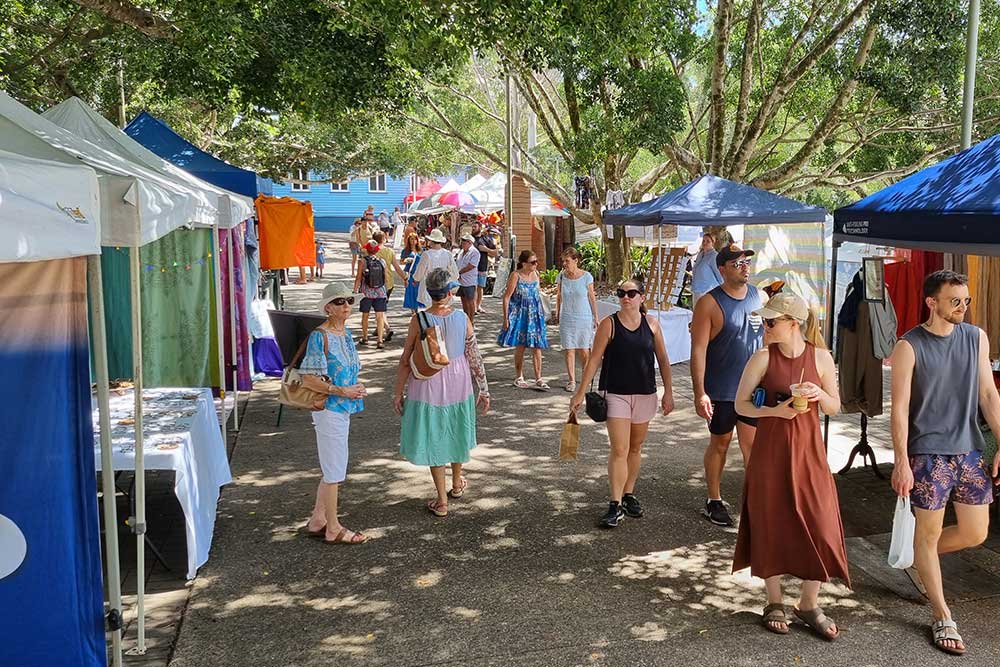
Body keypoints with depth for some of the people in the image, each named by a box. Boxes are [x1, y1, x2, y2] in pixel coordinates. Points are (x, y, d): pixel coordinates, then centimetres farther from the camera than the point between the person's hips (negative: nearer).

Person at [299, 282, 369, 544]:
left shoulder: (345, 332, 8)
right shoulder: (320, 336, -17)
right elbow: (308, 379, -20)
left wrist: (355, 388, 2)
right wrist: (341, 391, -20)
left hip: (343, 408, 9)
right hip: (329, 409, -9)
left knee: (332, 470, 17)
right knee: (334, 471, 2)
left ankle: (317, 520, 31)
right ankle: (333, 529, 15)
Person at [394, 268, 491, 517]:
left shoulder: (419, 320, -16)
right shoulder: (462, 319, -11)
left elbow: (406, 361, -11)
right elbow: (475, 356, -5)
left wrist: (398, 393, 1)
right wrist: (484, 390, 6)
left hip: (427, 387, -2)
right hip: (458, 385, 2)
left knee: (433, 439, 10)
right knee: (456, 433, 24)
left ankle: (441, 501, 16)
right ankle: (457, 484, 43)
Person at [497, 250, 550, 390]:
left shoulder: (536, 274, 4)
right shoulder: (516, 276, -13)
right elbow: (506, 297, -11)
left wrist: (541, 313, 18)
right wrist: (506, 318, -14)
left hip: (535, 314, 5)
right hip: (520, 314, -4)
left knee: (537, 346, 0)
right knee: (520, 346, 5)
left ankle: (538, 379, 4)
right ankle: (519, 377, 20)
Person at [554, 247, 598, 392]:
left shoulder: (586, 276, -7)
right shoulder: (562, 276, 0)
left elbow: (592, 298, 0)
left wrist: (595, 318, 2)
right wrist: (557, 314, 11)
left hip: (584, 318, -2)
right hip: (567, 318, 2)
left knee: (584, 350, 3)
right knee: (569, 350, 1)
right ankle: (571, 380, 9)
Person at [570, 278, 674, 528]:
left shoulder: (651, 323, 1)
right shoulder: (609, 324, -7)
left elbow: (663, 359, 7)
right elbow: (594, 360, -5)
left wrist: (668, 392, 5)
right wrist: (580, 393, -6)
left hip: (645, 394, 3)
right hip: (616, 393, -3)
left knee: (635, 448, 14)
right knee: (619, 450, -8)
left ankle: (629, 495, 28)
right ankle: (616, 506, -4)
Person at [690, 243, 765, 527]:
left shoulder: (760, 297, 3)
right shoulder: (710, 304, -13)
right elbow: (698, 351, -15)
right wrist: (700, 393, -20)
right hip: (721, 391, -3)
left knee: (752, 443, 5)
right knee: (720, 443, 10)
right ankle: (714, 501, 25)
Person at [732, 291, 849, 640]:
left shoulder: (821, 357, -2)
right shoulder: (763, 358, -6)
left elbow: (834, 408, 7)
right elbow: (740, 404, -1)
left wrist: (820, 394, -14)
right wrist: (773, 411, -17)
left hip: (808, 449, 1)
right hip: (770, 450, -1)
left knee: (819, 526, 0)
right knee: (771, 524, 6)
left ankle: (809, 604, 20)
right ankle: (775, 602, 24)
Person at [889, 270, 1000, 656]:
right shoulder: (909, 347, -9)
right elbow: (900, 408, -9)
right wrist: (901, 462, -13)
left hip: (969, 451, 5)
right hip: (928, 453, -5)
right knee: (929, 533, 3)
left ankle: (920, 558, 36)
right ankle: (942, 617, 17)